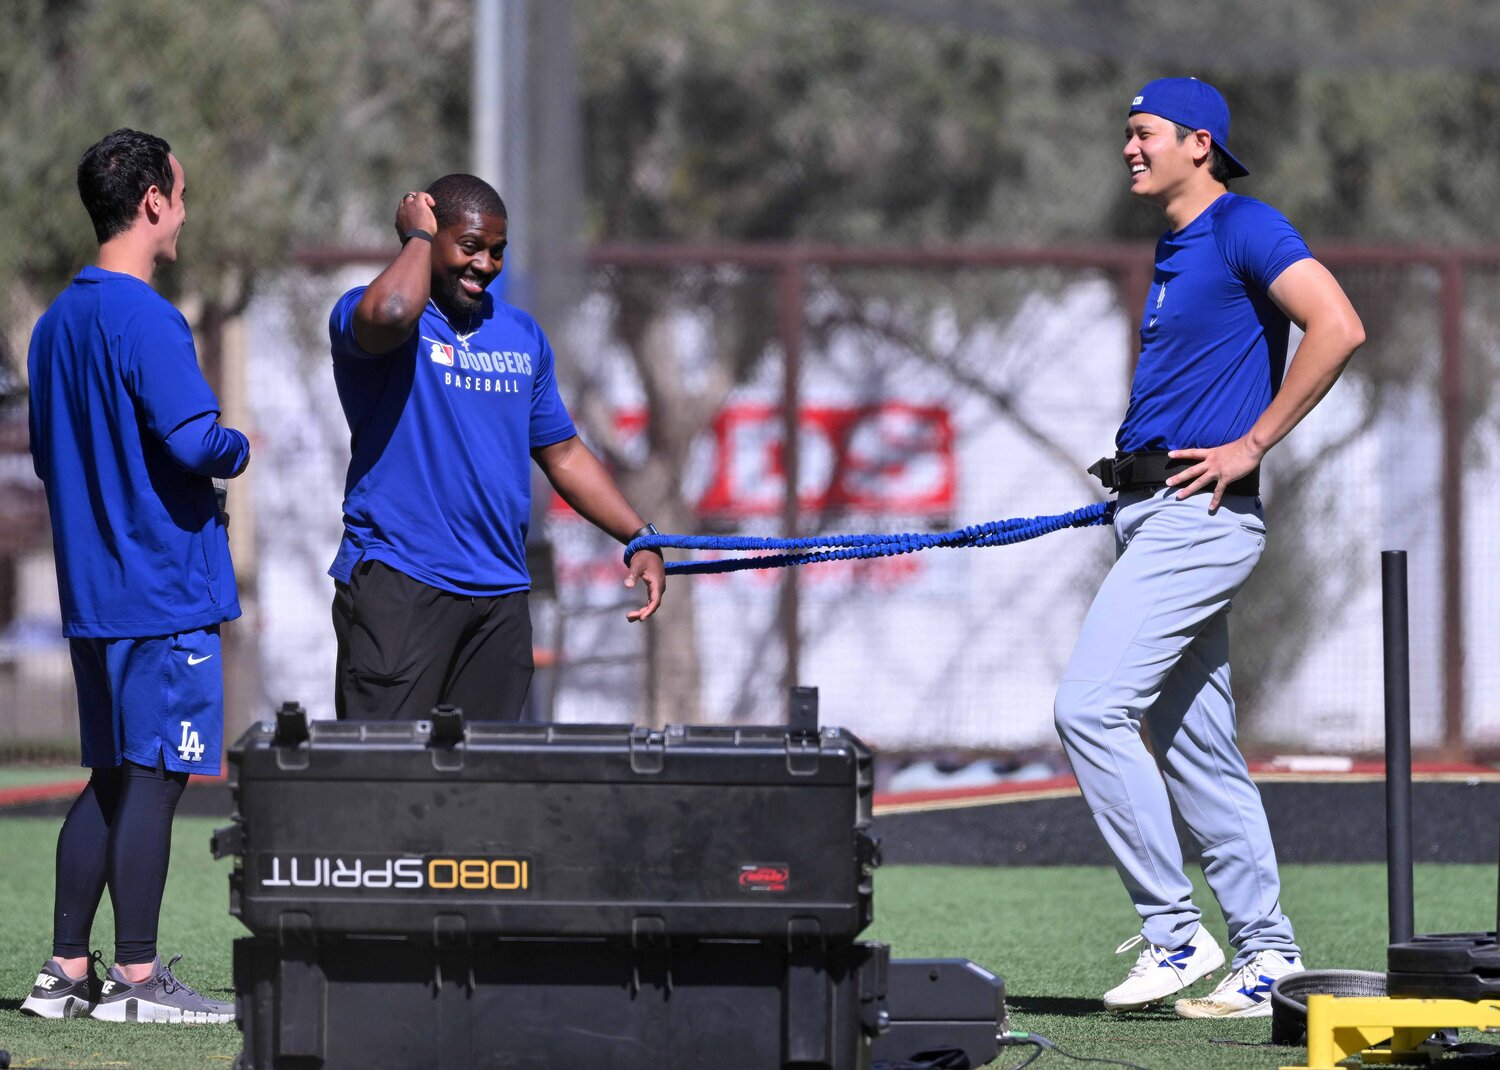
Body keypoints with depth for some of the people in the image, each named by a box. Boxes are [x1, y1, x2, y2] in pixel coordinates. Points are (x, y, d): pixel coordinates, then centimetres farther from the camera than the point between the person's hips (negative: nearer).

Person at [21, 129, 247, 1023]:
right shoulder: (145, 318, -15)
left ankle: (69, 972, 13)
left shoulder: (57, 322, 13)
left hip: (93, 595, 9)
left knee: (114, 777, 13)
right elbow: (196, 441, -23)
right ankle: (137, 977, -4)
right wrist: (240, 449, -3)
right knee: (156, 777, -5)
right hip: (166, 589, -9)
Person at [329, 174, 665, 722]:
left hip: (499, 594, 6)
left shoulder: (521, 334, 18)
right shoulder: (365, 313, -2)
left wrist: (640, 538, 14)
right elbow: (391, 311, -29)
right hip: (397, 582, -6)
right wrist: (418, 235, -9)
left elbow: (562, 452, 24)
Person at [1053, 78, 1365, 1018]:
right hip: (1154, 515, 10)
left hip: (1204, 514, -10)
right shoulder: (1177, 251, 19)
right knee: (1195, 743, 9)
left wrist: (1252, 446, -19)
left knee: (1091, 707, -16)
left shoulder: (1244, 229, -9)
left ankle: (1176, 933, -11)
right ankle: (1267, 956, 12)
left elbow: (1338, 328, -22)